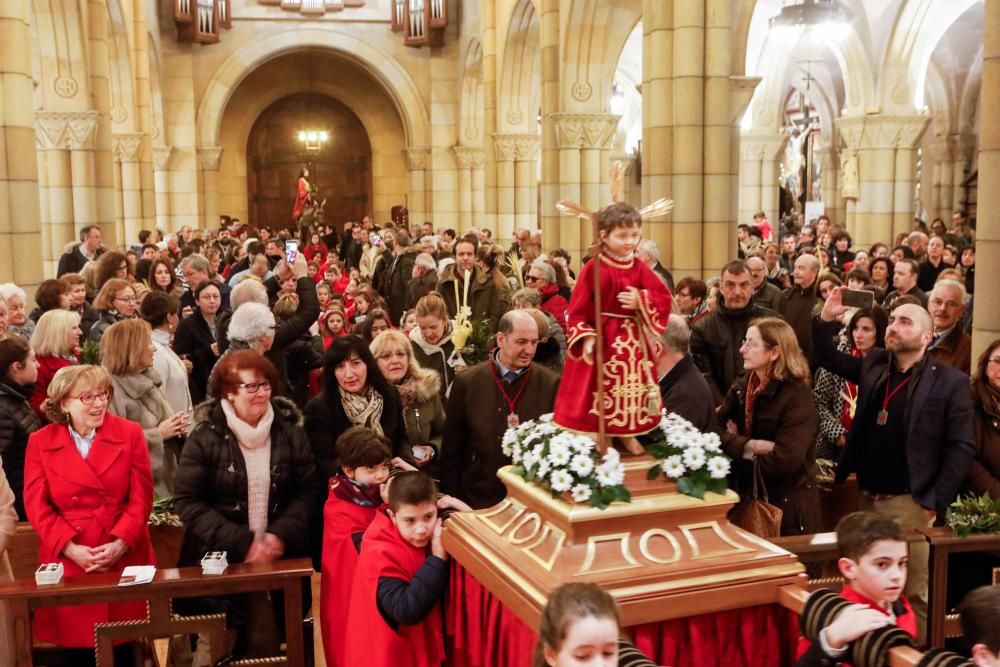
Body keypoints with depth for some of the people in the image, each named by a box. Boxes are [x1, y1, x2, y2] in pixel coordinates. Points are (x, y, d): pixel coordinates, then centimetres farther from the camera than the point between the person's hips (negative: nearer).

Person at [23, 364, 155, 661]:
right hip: (68, 562, 0)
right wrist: (71, 548, -14)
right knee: (79, 647, 3)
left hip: (124, 559, 0)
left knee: (123, 646, 4)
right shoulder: (40, 442, 3)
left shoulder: (130, 433, 2)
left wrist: (120, 544, -15)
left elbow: (141, 498, -2)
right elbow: (36, 506, -2)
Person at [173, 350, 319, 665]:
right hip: (219, 560, -2)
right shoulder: (205, 437, -5)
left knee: (267, 640, 4)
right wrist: (240, 543, -16)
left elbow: (308, 491, 3)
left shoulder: (290, 432, 2)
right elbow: (188, 502, -8)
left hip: (280, 557, 2)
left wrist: (281, 535, -13)